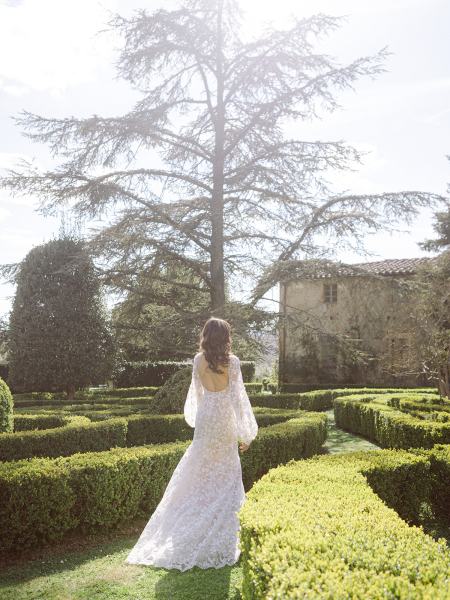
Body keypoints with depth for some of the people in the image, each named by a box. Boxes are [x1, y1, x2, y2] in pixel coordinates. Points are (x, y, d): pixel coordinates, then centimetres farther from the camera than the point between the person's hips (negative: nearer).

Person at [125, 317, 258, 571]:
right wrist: (245, 432, -3)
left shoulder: (199, 359, 1)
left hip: (205, 418, 3)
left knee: (200, 475, 12)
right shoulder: (232, 361, -9)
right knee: (225, 477, 7)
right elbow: (238, 396, -9)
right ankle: (221, 538, 11)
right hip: (225, 420, -3)